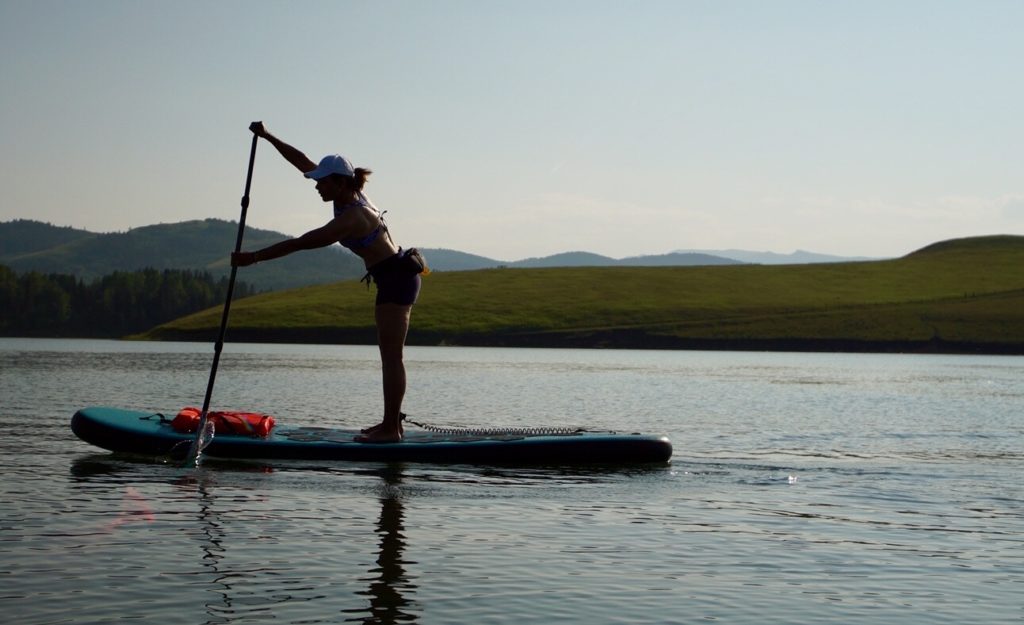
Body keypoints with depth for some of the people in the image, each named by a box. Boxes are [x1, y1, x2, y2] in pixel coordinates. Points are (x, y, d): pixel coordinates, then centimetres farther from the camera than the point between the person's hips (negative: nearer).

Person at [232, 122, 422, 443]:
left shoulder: (350, 218, -24)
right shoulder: (350, 195, 2)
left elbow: (300, 243, -24)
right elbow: (302, 161, 8)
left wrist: (253, 257, -19)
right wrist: (267, 137, 8)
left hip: (395, 280, -10)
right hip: (398, 278, 10)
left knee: (391, 356, -8)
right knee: (390, 356, 12)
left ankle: (391, 429, -7)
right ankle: (391, 423, 17)